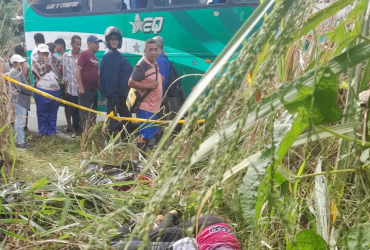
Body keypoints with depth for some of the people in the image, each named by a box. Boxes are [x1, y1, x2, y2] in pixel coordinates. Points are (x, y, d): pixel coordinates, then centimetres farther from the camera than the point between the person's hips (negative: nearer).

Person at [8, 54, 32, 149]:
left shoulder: (17, 72, 17)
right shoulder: (14, 72, -15)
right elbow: (20, 87, -23)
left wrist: (29, 90, 4)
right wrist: (31, 91, -12)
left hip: (21, 99, 11)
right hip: (19, 99, -11)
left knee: (19, 121, 16)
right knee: (20, 121, -7)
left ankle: (18, 140, 25)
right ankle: (20, 142, -4)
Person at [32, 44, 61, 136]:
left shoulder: (50, 62, 18)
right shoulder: (35, 62, 3)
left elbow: (57, 74, 12)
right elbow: (40, 71, -16)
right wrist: (46, 62, -7)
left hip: (55, 91, 5)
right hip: (42, 92, -5)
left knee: (53, 113, 9)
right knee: (42, 113, 2)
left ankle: (52, 131, 17)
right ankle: (43, 132, 11)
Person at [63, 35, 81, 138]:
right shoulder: (66, 56, 5)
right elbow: (65, 72, 8)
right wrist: (66, 87, 8)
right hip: (71, 89, 2)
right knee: (74, 111, 9)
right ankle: (76, 130, 19)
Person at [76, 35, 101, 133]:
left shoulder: (95, 57, 17)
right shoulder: (84, 54, -7)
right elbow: (78, 71, -14)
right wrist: (80, 87, -19)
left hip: (94, 90, 8)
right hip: (85, 90, -8)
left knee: (93, 114, 13)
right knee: (85, 114, -5)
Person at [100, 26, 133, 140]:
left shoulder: (117, 55, 16)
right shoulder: (109, 56, -15)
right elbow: (109, 78, -22)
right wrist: (112, 94, -26)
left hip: (122, 93, 10)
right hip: (115, 94, -10)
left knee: (126, 119, 18)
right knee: (113, 120, -5)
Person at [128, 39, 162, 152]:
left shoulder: (155, 65, 13)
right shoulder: (141, 66, -16)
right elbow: (131, 83, -21)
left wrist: (161, 80, 10)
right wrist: (148, 86, -22)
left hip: (154, 107, 10)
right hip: (146, 107, -10)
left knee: (150, 134, 18)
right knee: (144, 135, -8)